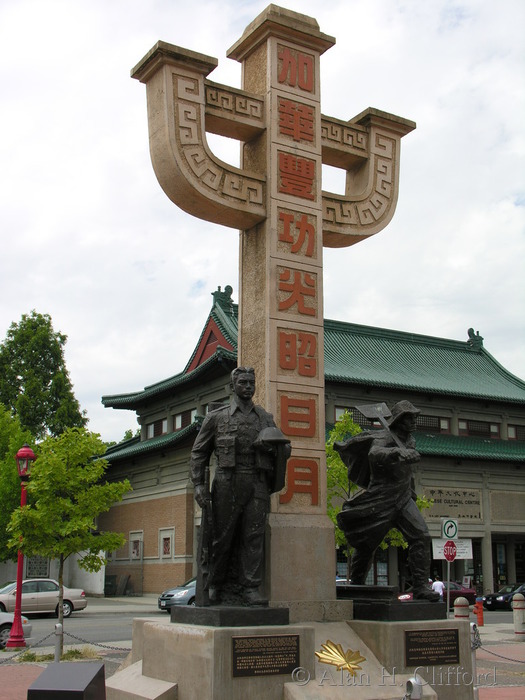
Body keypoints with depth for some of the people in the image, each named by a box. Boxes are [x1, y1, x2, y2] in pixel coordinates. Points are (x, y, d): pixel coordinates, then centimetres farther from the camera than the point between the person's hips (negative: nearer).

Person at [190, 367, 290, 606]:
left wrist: (275, 446, -2)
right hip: (228, 483, -2)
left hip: (258, 484, 2)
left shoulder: (265, 417, 18)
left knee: (254, 537, -4)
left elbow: (285, 449, 23)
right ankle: (216, 586, 13)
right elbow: (199, 452, 9)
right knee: (223, 537, 0)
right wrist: (198, 485, -2)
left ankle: (250, 589, -2)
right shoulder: (217, 417, 10)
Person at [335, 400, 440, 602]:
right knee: (366, 545, 6)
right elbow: (375, 454, -37)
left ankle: (420, 586, -13)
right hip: (380, 502, -6)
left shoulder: (409, 440, 11)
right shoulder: (383, 438, -13)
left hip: (403, 500, 6)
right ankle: (356, 586, 25)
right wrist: (399, 453, -51)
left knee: (421, 536, -14)